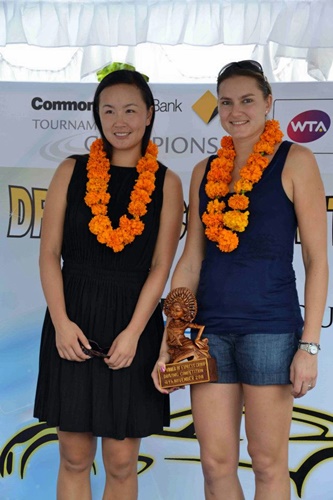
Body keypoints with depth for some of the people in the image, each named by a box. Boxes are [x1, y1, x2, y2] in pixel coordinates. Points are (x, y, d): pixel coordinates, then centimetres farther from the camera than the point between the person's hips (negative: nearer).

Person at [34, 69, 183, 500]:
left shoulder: (166, 183, 3)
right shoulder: (72, 171, 4)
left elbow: (161, 266, -1)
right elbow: (49, 252, 2)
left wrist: (133, 332, -10)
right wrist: (61, 322, -9)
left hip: (133, 324, 0)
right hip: (73, 322, 1)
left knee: (121, 463, 6)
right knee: (74, 457, 7)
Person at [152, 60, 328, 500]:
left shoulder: (294, 161, -1)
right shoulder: (205, 171, 12)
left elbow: (317, 258, -4)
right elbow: (191, 260, 12)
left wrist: (309, 345, -10)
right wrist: (168, 343, 7)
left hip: (270, 327, -4)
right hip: (212, 327, 4)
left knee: (268, 463, 5)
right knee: (216, 463, 7)